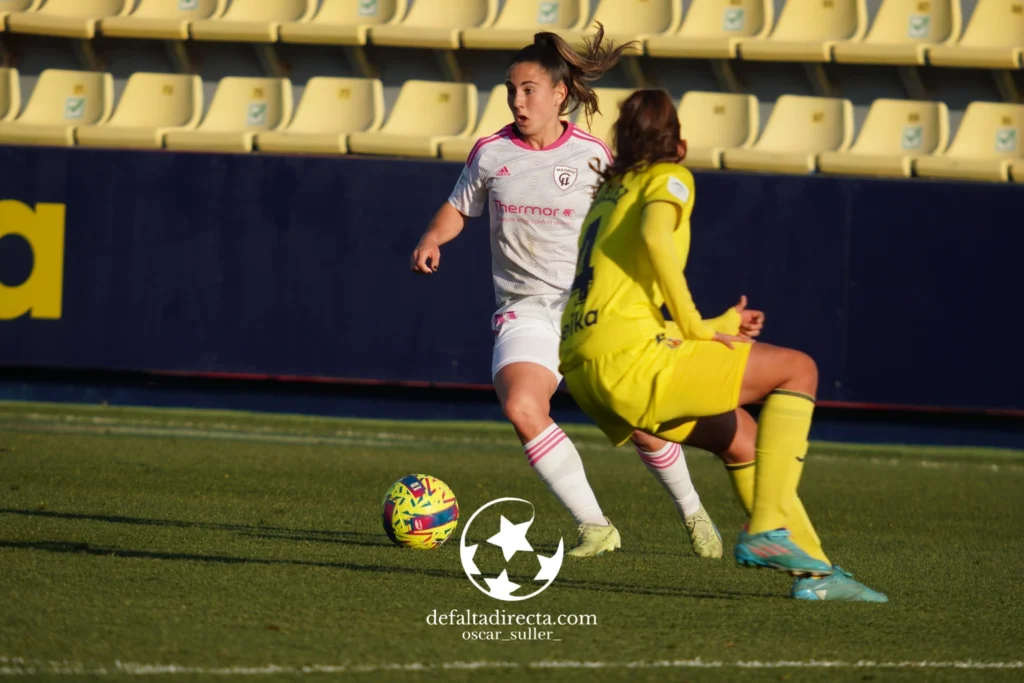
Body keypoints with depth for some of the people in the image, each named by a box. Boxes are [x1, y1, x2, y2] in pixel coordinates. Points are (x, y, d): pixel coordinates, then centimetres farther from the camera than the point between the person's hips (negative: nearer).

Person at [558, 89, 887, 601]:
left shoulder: (609, 191, 29)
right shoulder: (668, 177, 4)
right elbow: (655, 234, -19)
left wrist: (720, 327, 38)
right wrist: (693, 326, -11)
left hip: (581, 366, 9)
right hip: (627, 354, -9)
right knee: (798, 371, 0)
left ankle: (814, 572, 18)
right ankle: (768, 528, -12)